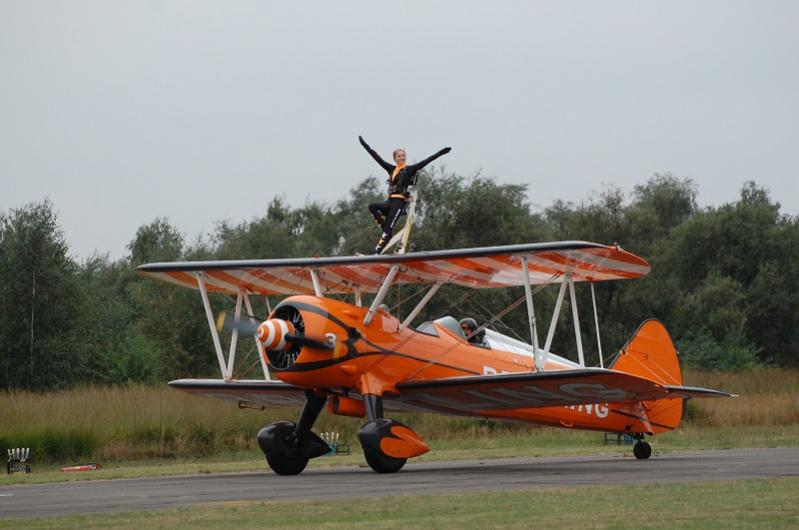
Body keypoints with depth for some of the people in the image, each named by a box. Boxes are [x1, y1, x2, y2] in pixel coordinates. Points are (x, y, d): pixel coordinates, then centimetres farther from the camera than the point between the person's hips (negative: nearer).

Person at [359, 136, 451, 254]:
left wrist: (441, 153, -14)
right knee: (372, 207, -19)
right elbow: (377, 157, 20)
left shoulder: (410, 169, 2)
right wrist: (365, 145, 21)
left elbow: (426, 161, -5)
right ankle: (386, 229, -8)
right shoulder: (391, 169, 16)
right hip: (389, 201, 6)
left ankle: (377, 251, -12)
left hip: (399, 202, -6)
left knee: (389, 227, -11)